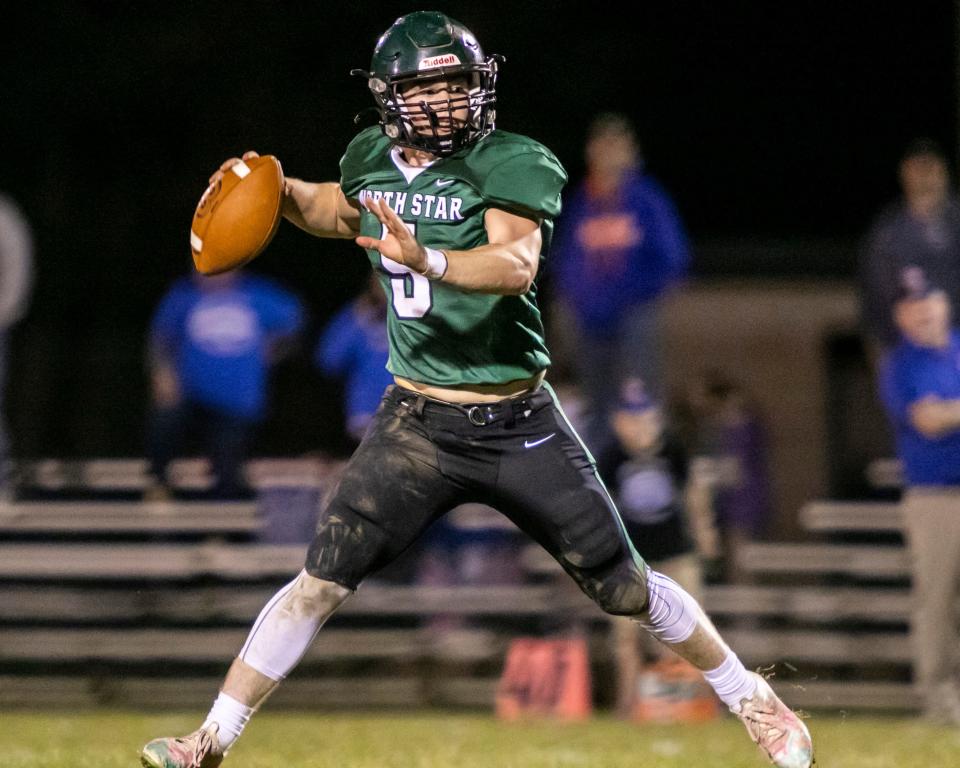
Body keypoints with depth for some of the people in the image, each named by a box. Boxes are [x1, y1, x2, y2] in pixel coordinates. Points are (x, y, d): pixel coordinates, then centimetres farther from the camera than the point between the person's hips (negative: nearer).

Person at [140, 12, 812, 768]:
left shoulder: (509, 164, -12)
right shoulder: (373, 162, 4)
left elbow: (516, 266, -30)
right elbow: (338, 210, 29)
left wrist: (425, 259, -46)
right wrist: (279, 192, 9)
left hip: (519, 424, -2)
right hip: (416, 422, 3)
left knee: (625, 587, 5)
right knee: (322, 582, -8)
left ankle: (754, 701, 26)